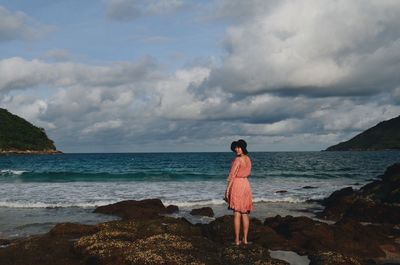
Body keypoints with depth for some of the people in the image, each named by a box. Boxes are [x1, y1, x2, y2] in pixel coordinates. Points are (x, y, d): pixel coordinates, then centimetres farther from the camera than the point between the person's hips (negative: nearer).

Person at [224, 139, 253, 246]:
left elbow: (232, 176, -15)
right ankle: (245, 239, 14)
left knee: (237, 214, -4)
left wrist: (227, 190, -13)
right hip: (246, 185, 7)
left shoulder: (237, 160, -14)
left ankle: (237, 240, -1)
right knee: (245, 214, 11)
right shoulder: (248, 159, 9)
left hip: (236, 185, -7)